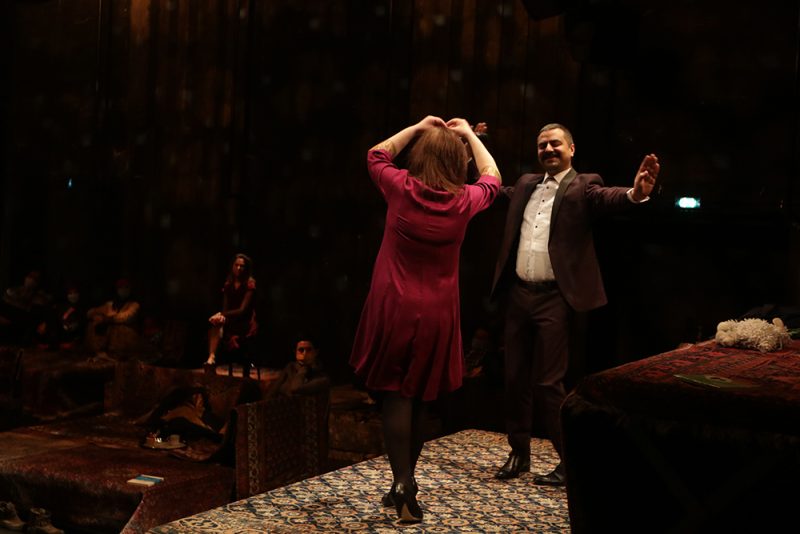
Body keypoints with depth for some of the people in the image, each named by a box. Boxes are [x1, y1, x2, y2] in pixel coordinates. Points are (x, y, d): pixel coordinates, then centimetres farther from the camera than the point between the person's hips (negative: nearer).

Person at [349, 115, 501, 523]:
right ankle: (403, 486, 22)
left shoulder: (401, 188, -5)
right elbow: (492, 179, 20)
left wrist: (417, 128, 16)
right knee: (418, 398, 13)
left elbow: (376, 155, 16)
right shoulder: (463, 201, -3)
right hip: (436, 314, 2)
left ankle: (404, 484, -12)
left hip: (393, 308, -2)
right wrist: (469, 135, 26)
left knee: (394, 395, 1)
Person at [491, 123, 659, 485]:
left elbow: (608, 198, -23)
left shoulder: (583, 186, -4)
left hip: (553, 298, -6)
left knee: (548, 383, -4)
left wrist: (635, 194, -45)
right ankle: (519, 453, 27)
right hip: (518, 294, 6)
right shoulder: (525, 185, 14)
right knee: (515, 378, 12)